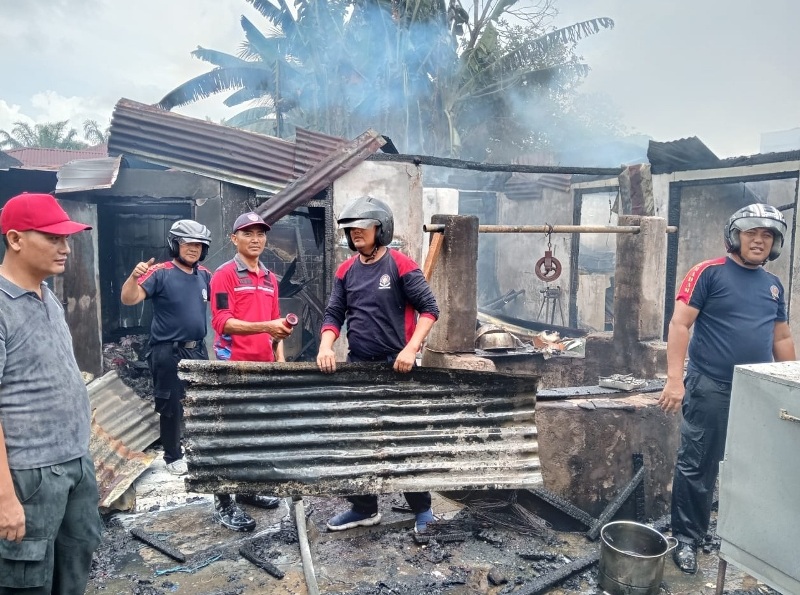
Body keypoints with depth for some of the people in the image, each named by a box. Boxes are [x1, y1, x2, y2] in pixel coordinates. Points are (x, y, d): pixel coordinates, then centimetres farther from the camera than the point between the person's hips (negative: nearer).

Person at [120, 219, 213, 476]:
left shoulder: (204, 275, 5)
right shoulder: (160, 273, -12)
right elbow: (129, 299, -21)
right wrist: (135, 276, -40)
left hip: (198, 350, 6)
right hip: (168, 353, -6)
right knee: (171, 407, 5)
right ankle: (173, 457, 22)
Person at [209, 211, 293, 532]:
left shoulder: (270, 278, 15)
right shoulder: (225, 274, -7)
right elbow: (222, 322, -17)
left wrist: (280, 357, 14)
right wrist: (265, 326, -27)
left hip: (263, 365, 7)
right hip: (234, 365, -7)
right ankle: (224, 504, 9)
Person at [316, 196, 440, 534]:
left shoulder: (400, 265, -8)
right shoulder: (346, 270, 8)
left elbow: (429, 309, -9)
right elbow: (334, 314, 9)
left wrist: (411, 349, -20)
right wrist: (326, 346, -9)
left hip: (395, 366, -5)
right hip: (357, 365, 6)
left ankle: (422, 509, 22)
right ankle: (364, 508, 28)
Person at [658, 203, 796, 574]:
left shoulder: (773, 285, 13)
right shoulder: (709, 273, -6)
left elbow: (782, 339, 19)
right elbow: (680, 324, -12)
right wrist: (675, 379, -20)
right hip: (711, 390, -6)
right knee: (697, 469, 2)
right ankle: (687, 539, 16)